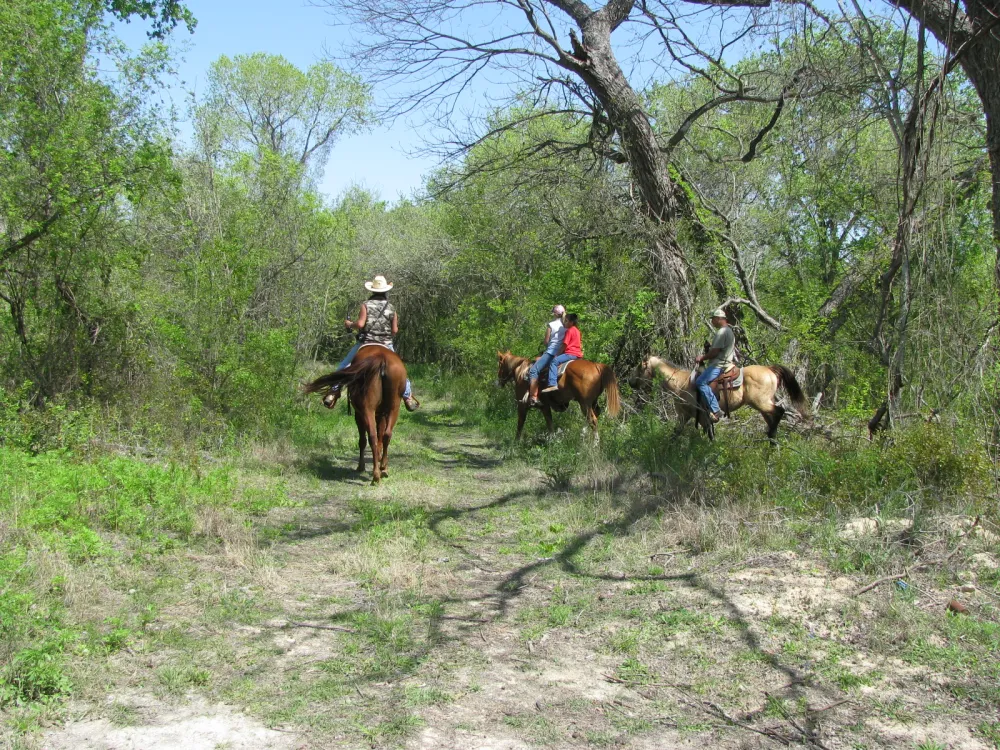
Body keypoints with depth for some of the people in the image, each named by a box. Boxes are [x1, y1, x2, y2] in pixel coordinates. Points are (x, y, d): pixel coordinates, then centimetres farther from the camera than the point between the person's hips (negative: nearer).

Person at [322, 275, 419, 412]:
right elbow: (395, 330, -2)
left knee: (343, 366, 13)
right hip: (386, 345, 2)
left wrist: (349, 324, 2)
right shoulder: (391, 308, 1)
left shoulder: (366, 305, -6)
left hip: (365, 344, -1)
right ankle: (408, 396, 16)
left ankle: (333, 392, 5)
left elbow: (360, 324, -17)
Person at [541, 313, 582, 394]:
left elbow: (564, 345, -12)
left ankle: (553, 384, -33)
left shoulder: (569, 330, -10)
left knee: (554, 361, -19)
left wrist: (557, 354, -5)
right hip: (578, 353, 11)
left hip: (571, 353, -11)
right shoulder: (577, 330, 18)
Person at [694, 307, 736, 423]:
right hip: (724, 362, 12)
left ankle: (715, 410, -29)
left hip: (719, 365, -12)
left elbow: (715, 352, -19)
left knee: (700, 382, -23)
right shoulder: (729, 331, 20)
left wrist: (702, 358, -6)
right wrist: (705, 356, 19)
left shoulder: (722, 332, -15)